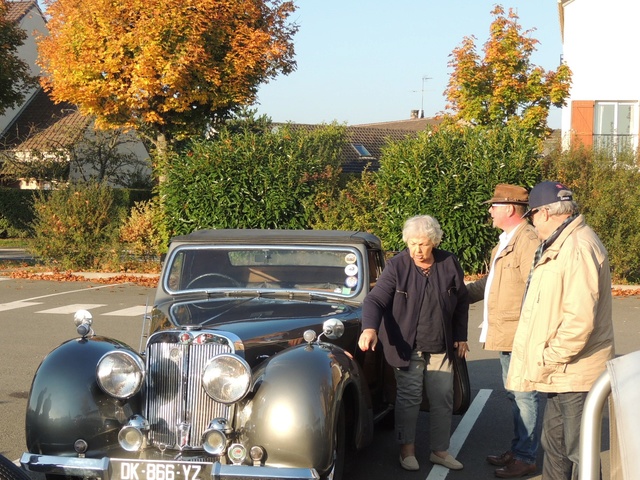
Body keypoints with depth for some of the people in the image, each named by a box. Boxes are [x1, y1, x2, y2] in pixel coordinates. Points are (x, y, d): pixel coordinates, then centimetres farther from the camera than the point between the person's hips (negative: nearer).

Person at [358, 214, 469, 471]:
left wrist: (461, 337, 10)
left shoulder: (449, 263, -3)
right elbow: (375, 299, -19)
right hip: (407, 346, -3)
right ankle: (407, 450, 15)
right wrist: (370, 328, -37)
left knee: (443, 399, 8)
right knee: (409, 398, 1)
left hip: (441, 347, 3)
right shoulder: (396, 266, -13)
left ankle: (440, 450, 20)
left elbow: (461, 302, 9)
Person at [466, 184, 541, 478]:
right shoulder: (505, 241, 16)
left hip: (519, 335, -10)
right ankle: (517, 450, 28)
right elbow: (490, 281, 26)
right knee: (514, 395, 17)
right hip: (505, 333, 10)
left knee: (522, 395, -1)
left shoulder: (527, 240, -17)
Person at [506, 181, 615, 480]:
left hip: (576, 375, -10)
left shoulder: (579, 247, -20)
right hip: (560, 374, 10)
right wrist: (547, 362, 16)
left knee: (580, 456, -1)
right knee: (554, 447, 18)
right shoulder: (559, 246, 15)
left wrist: (547, 361, -18)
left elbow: (580, 320, -27)